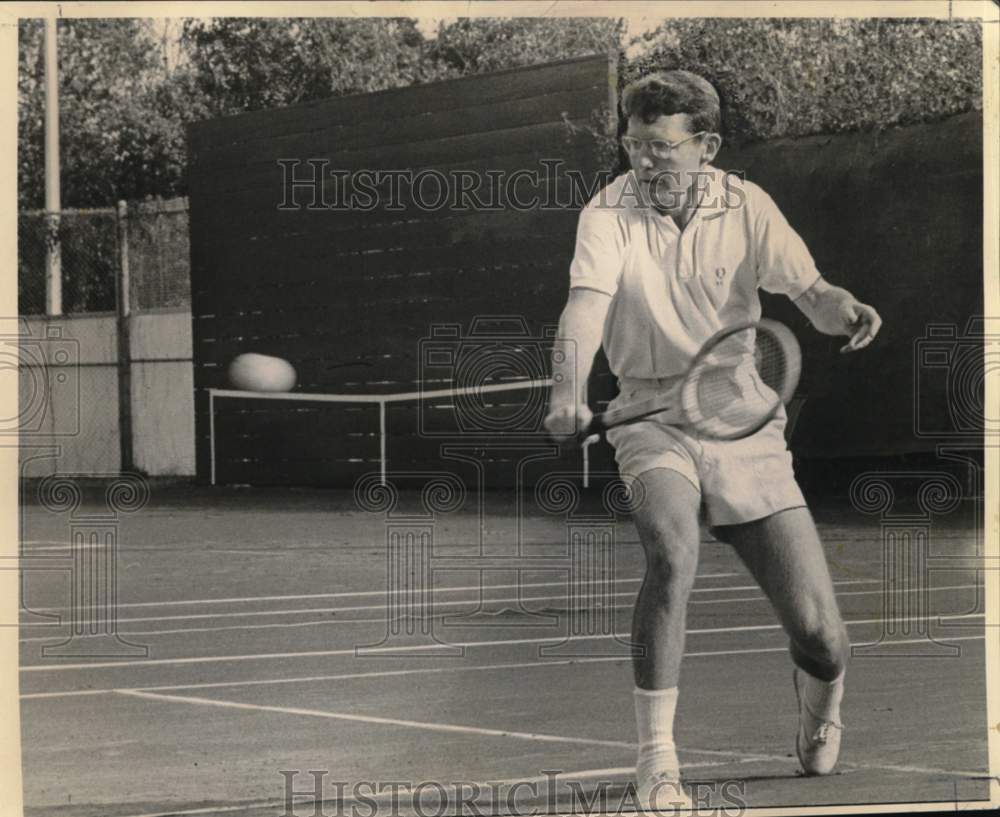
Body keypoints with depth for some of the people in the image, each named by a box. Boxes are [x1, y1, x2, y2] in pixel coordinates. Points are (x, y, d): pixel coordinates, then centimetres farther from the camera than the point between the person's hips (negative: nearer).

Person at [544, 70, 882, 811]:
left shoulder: (747, 208, 0)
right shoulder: (610, 214, -6)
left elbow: (809, 291, -9)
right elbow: (586, 304, -22)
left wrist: (848, 310, -33)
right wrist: (568, 391, -40)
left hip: (746, 427, 1)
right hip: (654, 422, -1)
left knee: (820, 634, -6)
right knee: (673, 554, -34)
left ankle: (820, 727, 32)